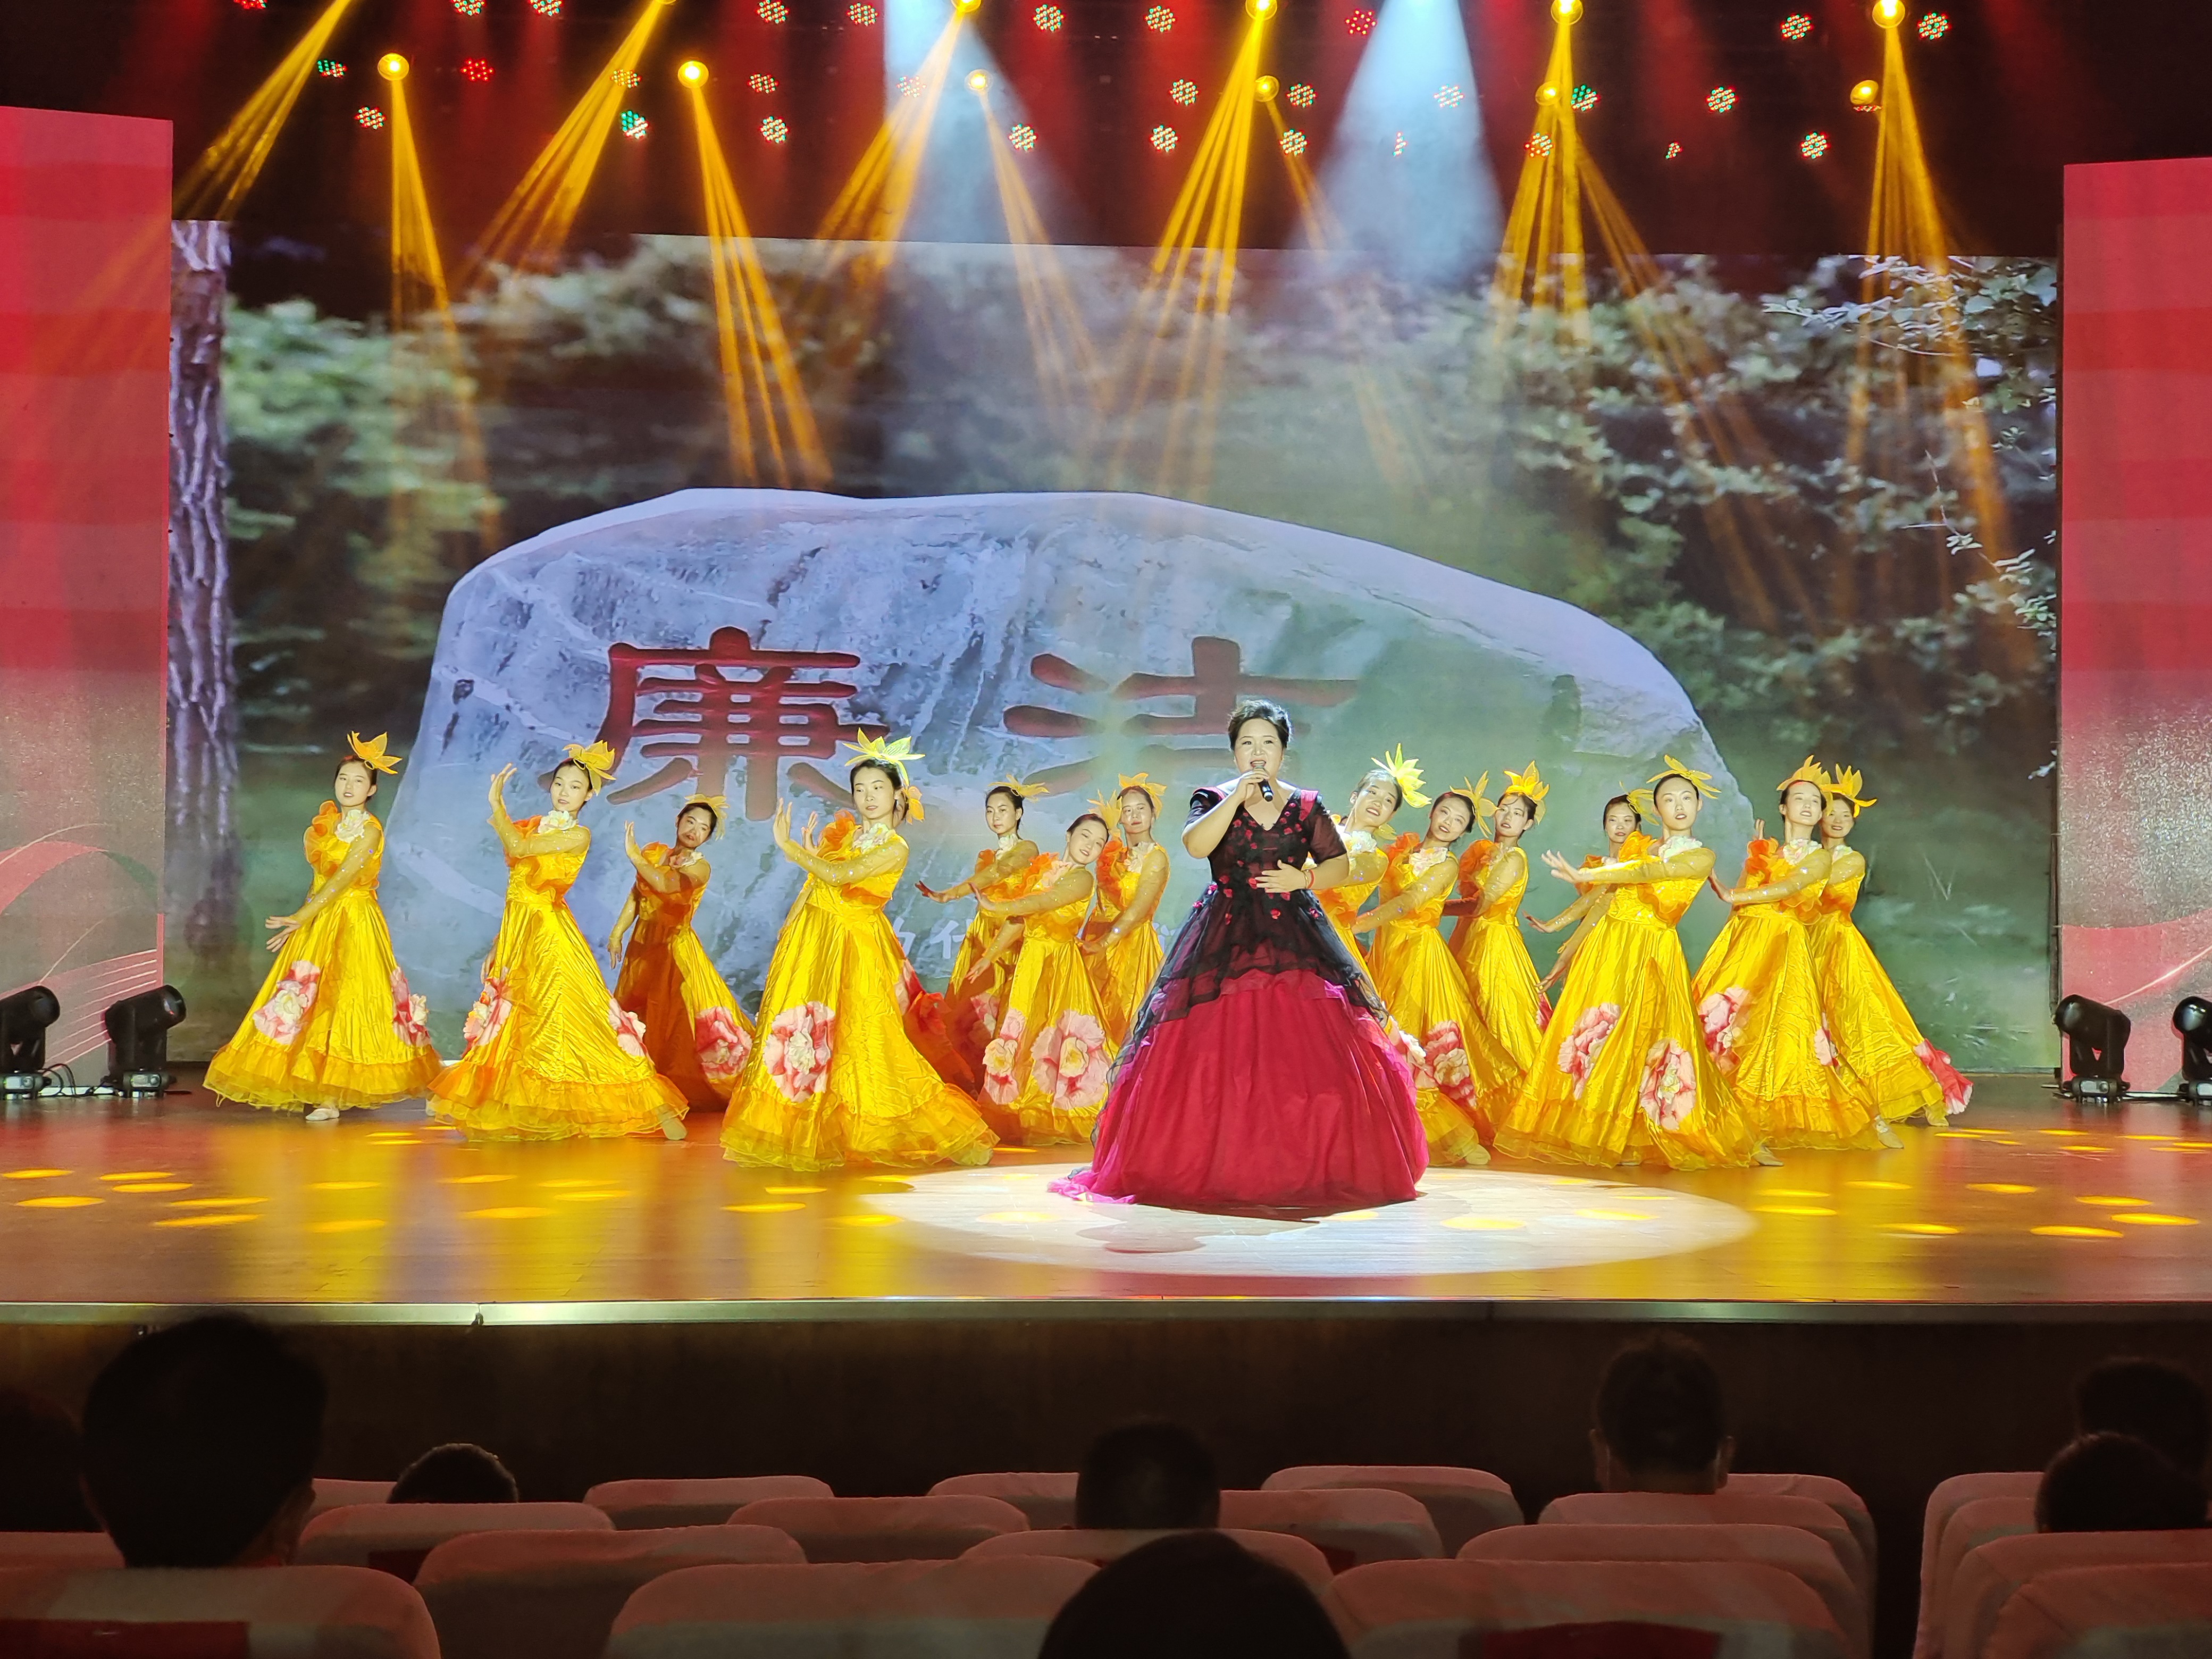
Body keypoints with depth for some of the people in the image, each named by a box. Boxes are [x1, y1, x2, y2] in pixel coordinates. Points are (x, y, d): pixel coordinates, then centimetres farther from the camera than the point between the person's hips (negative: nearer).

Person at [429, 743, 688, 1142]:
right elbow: (517, 894, 15)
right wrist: (497, 946, 13)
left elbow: (518, 848, -20)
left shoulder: (579, 836, -7)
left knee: (573, 1016, -13)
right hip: (517, 934, 7)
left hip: (550, 934, -7)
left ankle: (655, 1108, -14)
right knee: (509, 1020, 14)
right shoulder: (535, 827, 12)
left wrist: (497, 806, -9)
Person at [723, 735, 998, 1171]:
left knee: (861, 1043, -5)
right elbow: (812, 888, 15)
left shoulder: (895, 848, -9)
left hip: (854, 948, -6)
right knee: (797, 1036, 4)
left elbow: (839, 876, -20)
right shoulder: (843, 833, 11)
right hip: (810, 940, 7)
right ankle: (798, 1132, 13)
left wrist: (788, 845, -16)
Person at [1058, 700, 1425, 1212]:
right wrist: (1237, 797, -15)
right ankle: (1214, 1166, -1)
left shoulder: (1306, 805, 12)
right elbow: (1195, 845, -13)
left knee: (1310, 1050, -7)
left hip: (1295, 939, 2)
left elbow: (1340, 862, 13)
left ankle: (1316, 1167, 2)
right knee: (1215, 1051, -9)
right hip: (1225, 939, -1)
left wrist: (1305, 879, -4)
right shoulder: (1214, 799, 7)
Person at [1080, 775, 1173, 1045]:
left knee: (1123, 1016, -3)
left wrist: (1105, 942, -21)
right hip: (1098, 938, 6)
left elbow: (1139, 910, -18)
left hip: (1132, 940, -6)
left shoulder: (1155, 856, -10)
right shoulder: (1113, 851, 10)